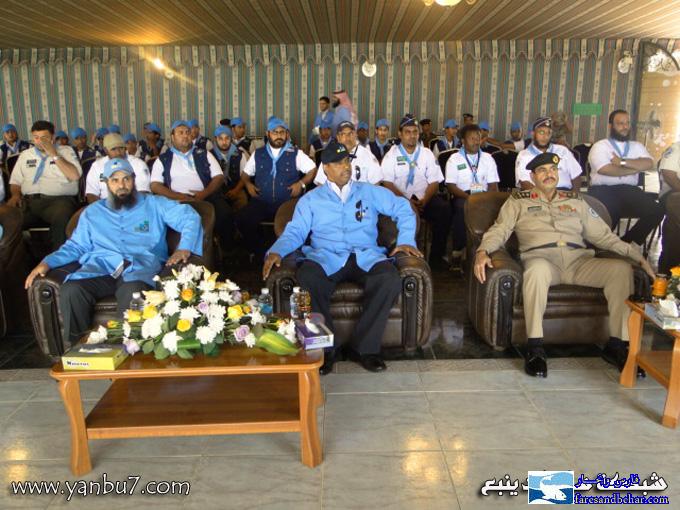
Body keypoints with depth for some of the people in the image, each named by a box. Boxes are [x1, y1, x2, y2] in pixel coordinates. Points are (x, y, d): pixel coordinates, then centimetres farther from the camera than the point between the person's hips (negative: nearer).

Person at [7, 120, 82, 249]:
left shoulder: (66, 151, 13)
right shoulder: (25, 155, 24)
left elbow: (75, 176, -3)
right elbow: (15, 181, 23)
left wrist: (54, 155, -4)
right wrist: (15, 195, 2)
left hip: (59, 200, -3)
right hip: (28, 202, 4)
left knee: (62, 216, -39)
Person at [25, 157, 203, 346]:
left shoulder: (153, 205, 20)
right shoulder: (92, 212, 30)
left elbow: (190, 216, 11)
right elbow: (76, 246, 26)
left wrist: (184, 247, -6)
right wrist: (47, 262, 9)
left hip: (140, 269, -3)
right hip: (99, 269, 3)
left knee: (133, 293, -40)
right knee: (70, 291, -31)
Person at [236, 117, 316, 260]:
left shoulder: (296, 153, 9)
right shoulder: (258, 154, 16)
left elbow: (313, 170, 8)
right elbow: (245, 174, 25)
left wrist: (301, 183, -8)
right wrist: (248, 184, 3)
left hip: (288, 204, -2)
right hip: (261, 202, 3)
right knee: (242, 219, -25)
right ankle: (259, 254, -4)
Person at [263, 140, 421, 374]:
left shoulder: (369, 192, 21)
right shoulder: (311, 199, 20)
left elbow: (403, 209, 21)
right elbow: (295, 231, 12)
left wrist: (406, 240, 6)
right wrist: (276, 251, -8)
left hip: (366, 257, 1)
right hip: (325, 258, -1)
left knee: (390, 280, -32)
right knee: (306, 279, -36)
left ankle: (364, 347, -16)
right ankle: (325, 347, -18)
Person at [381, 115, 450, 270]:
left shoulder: (427, 154, 12)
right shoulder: (392, 155, 6)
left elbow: (434, 182, 5)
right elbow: (387, 183, -5)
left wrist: (424, 201, -15)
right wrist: (407, 201, -18)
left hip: (424, 198, 2)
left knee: (444, 208, -26)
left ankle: (436, 256, -13)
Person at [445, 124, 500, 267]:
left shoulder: (488, 158, 17)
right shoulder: (454, 159, 8)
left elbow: (493, 184, 10)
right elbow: (451, 186, -2)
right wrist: (468, 196, -18)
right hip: (462, 196, -2)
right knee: (462, 208, -37)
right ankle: (457, 251, -27)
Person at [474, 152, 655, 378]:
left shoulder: (576, 201, 26)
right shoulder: (518, 201, 18)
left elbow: (602, 235, 24)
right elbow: (499, 230, 6)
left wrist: (637, 255, 13)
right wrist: (482, 251, -16)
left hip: (579, 261, 4)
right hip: (541, 259, -4)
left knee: (621, 268, -22)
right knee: (537, 269, -40)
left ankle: (617, 345, -16)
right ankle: (535, 348, -34)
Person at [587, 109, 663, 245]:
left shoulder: (637, 146, 21)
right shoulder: (600, 146, 5)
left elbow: (649, 165, 1)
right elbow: (607, 170, -12)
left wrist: (623, 162, -9)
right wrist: (637, 167, 0)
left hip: (629, 190, 5)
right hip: (603, 190, -5)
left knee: (656, 210, -20)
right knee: (609, 212, -36)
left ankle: (627, 242, -5)